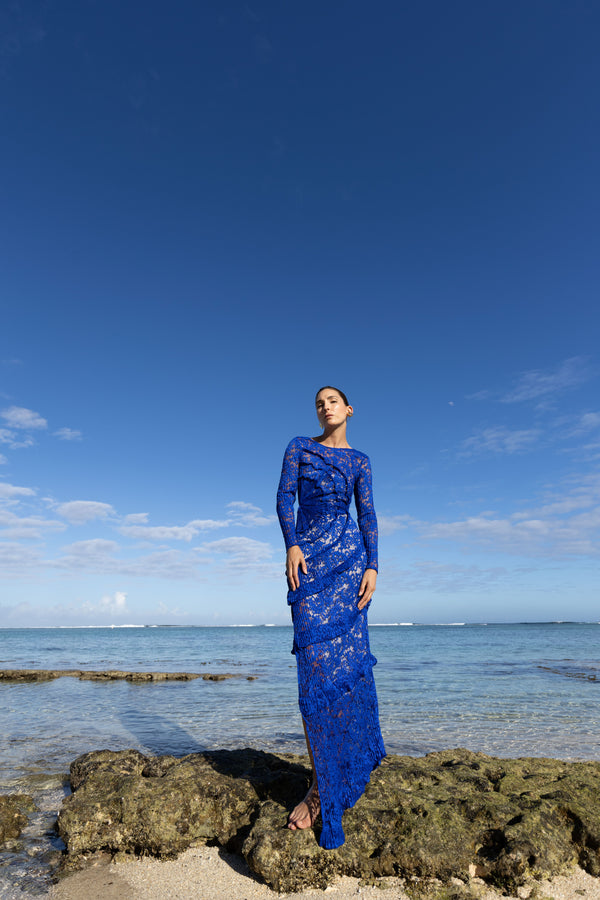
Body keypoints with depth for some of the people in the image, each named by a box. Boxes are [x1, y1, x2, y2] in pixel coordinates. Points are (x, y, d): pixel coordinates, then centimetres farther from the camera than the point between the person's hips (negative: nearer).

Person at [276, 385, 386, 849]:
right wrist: (292, 545, -11)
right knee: (316, 663, -5)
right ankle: (321, 780, 5)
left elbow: (367, 514, 6)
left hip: (350, 557, 1)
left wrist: (372, 566, -5)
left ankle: (328, 785, 15)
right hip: (308, 558, 0)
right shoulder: (300, 447, 11)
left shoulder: (359, 460, 13)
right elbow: (284, 498, 3)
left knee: (344, 658, 0)